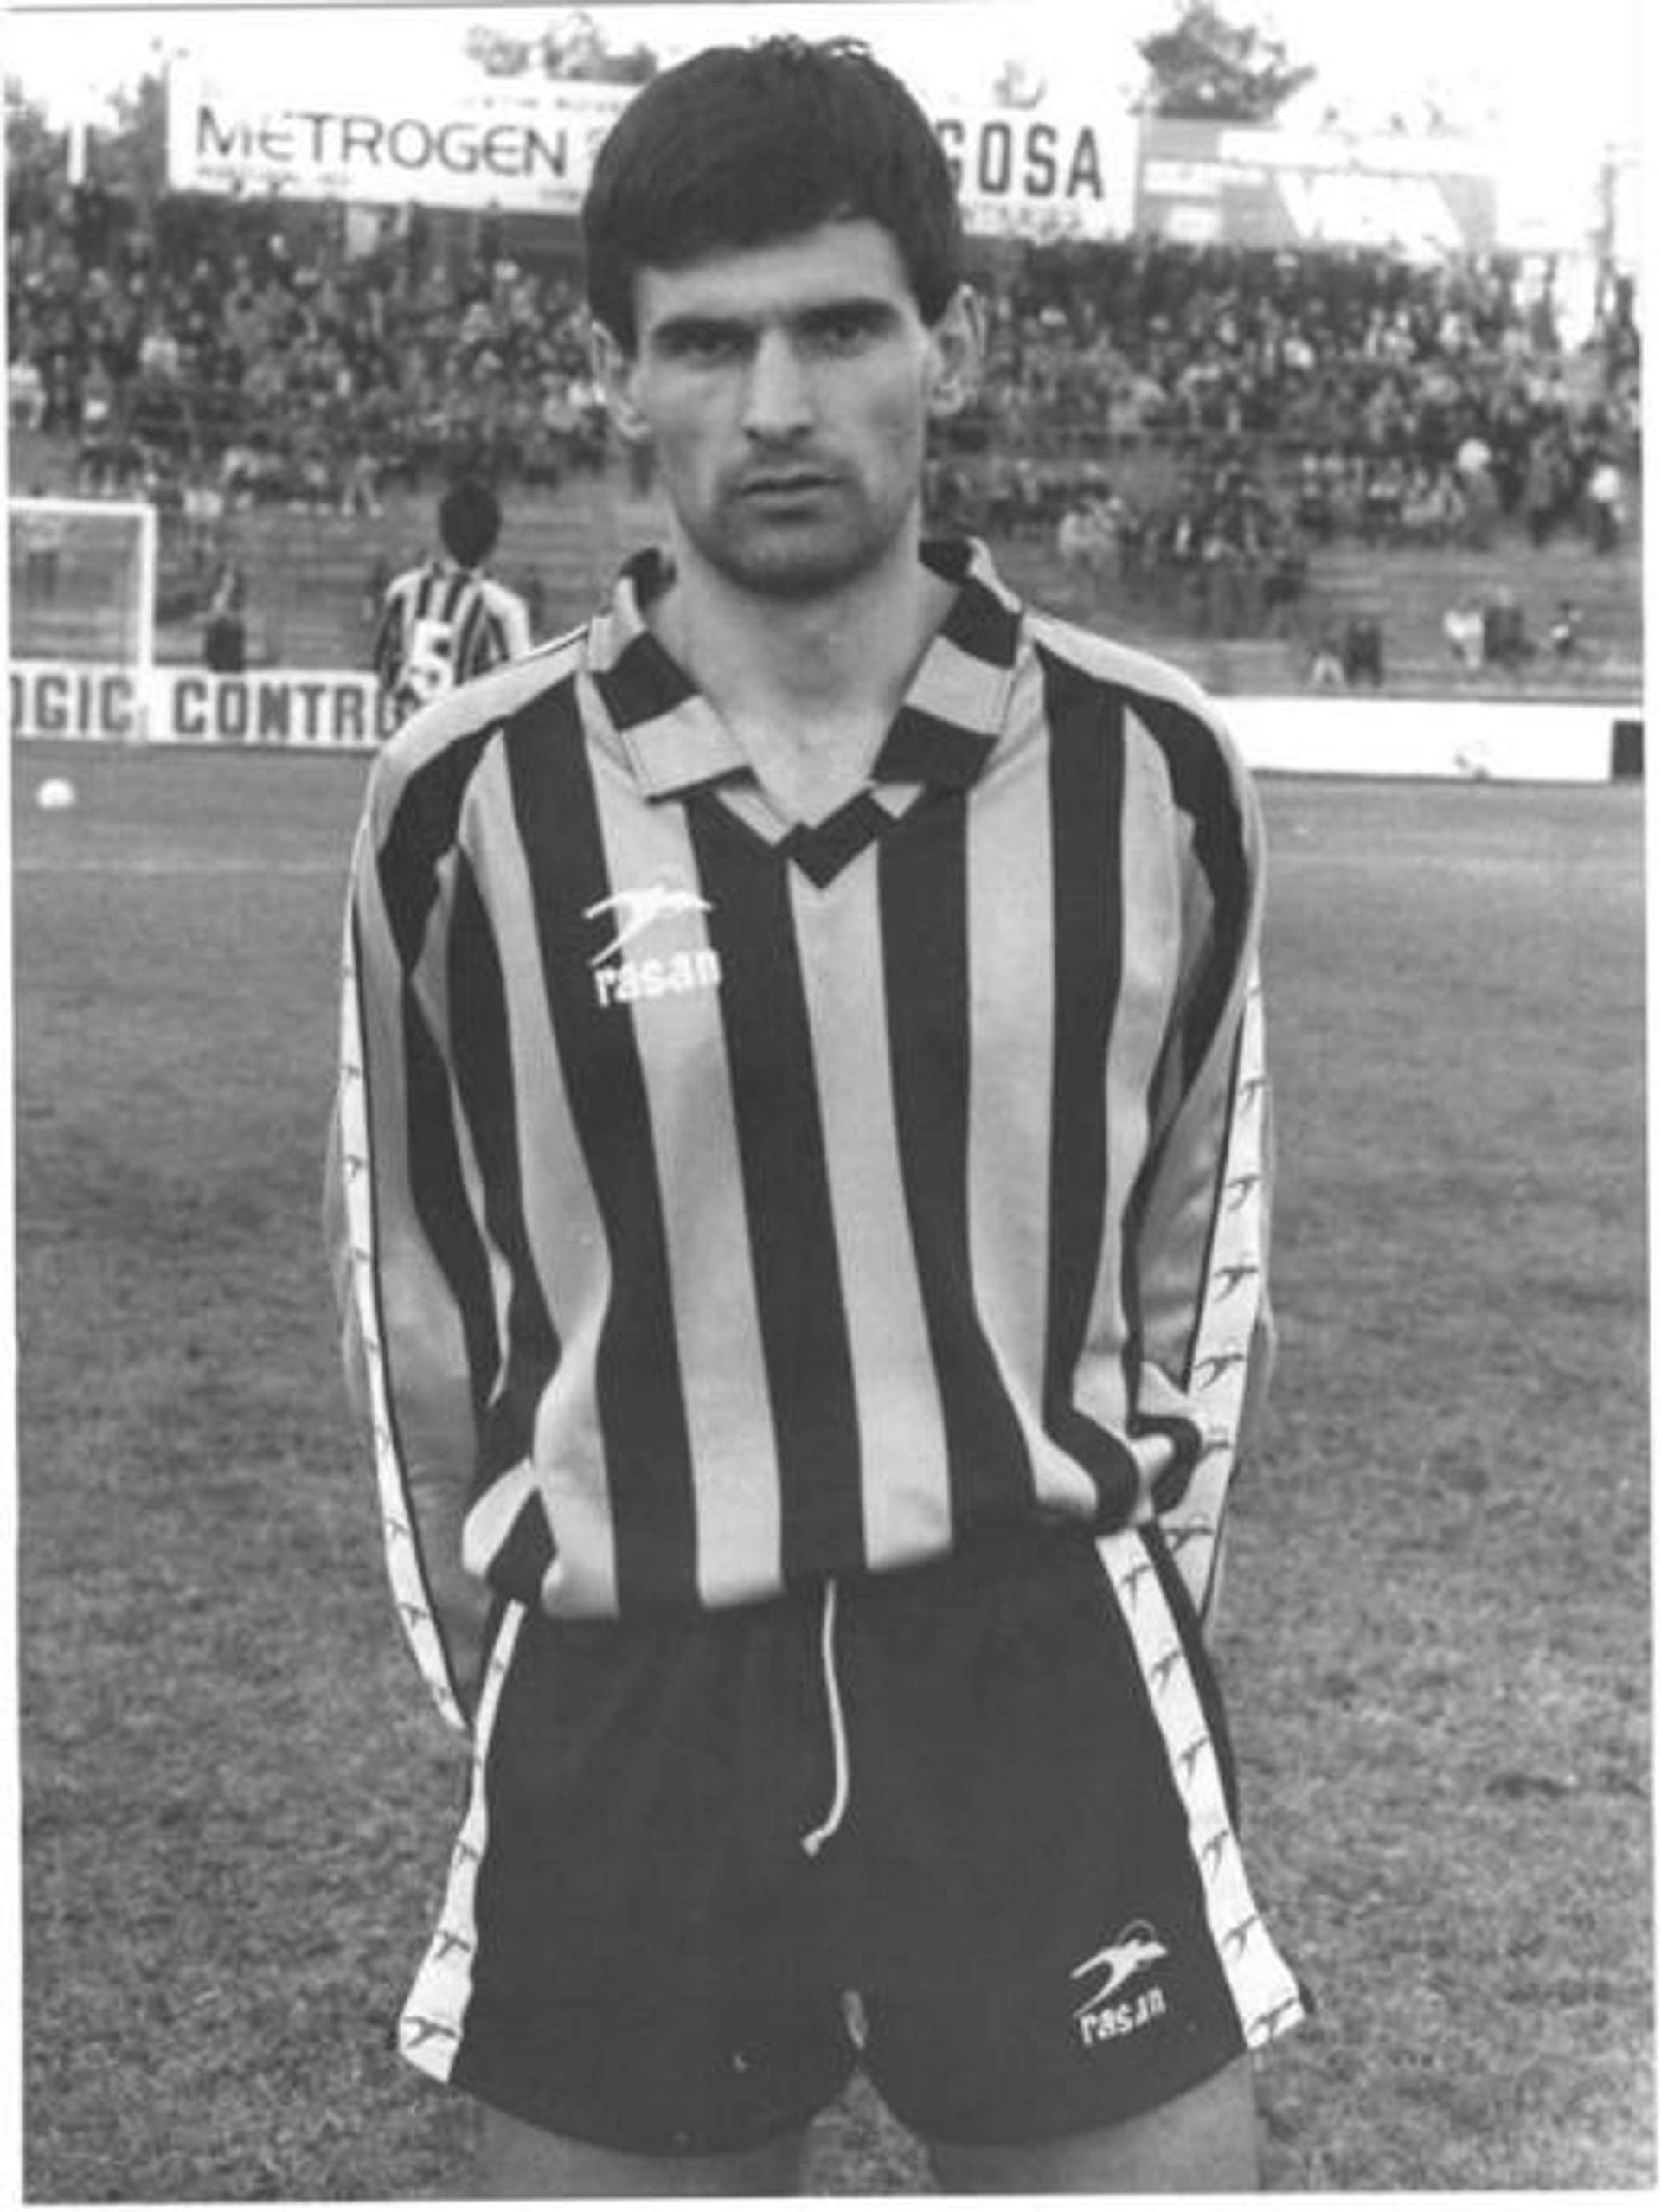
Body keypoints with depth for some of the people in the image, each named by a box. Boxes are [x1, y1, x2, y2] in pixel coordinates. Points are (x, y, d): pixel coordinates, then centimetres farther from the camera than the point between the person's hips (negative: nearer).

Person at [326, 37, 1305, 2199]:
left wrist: (1118, 1603, 9)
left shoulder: (1149, 767, -2)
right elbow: (417, 1295, 7)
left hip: (1051, 1696, 0)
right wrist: (510, 1707, 9)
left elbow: (1201, 1227, 10)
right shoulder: (470, 801, -4)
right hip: (619, 1712, 0)